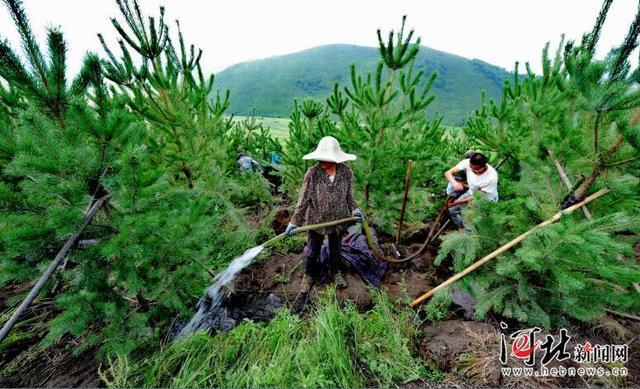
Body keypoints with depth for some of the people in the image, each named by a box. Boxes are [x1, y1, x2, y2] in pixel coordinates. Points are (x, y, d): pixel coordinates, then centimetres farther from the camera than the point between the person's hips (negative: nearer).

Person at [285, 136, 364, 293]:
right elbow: (303, 200, -15)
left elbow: (349, 195, 2)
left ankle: (335, 272, 52)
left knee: (335, 249, 24)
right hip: (316, 220, -2)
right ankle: (308, 275, 45)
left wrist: (355, 209, -13)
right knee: (312, 250, 17)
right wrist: (294, 222, -15)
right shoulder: (312, 173, -21)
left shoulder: (347, 172, -14)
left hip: (339, 220, 2)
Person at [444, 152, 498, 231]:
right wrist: (454, 183, -46)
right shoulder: (467, 162, -27)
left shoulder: (491, 177, -36)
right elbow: (448, 173, -25)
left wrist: (456, 202, -29)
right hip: (471, 192, 4)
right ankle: (461, 229, 26)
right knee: (452, 209, 0)